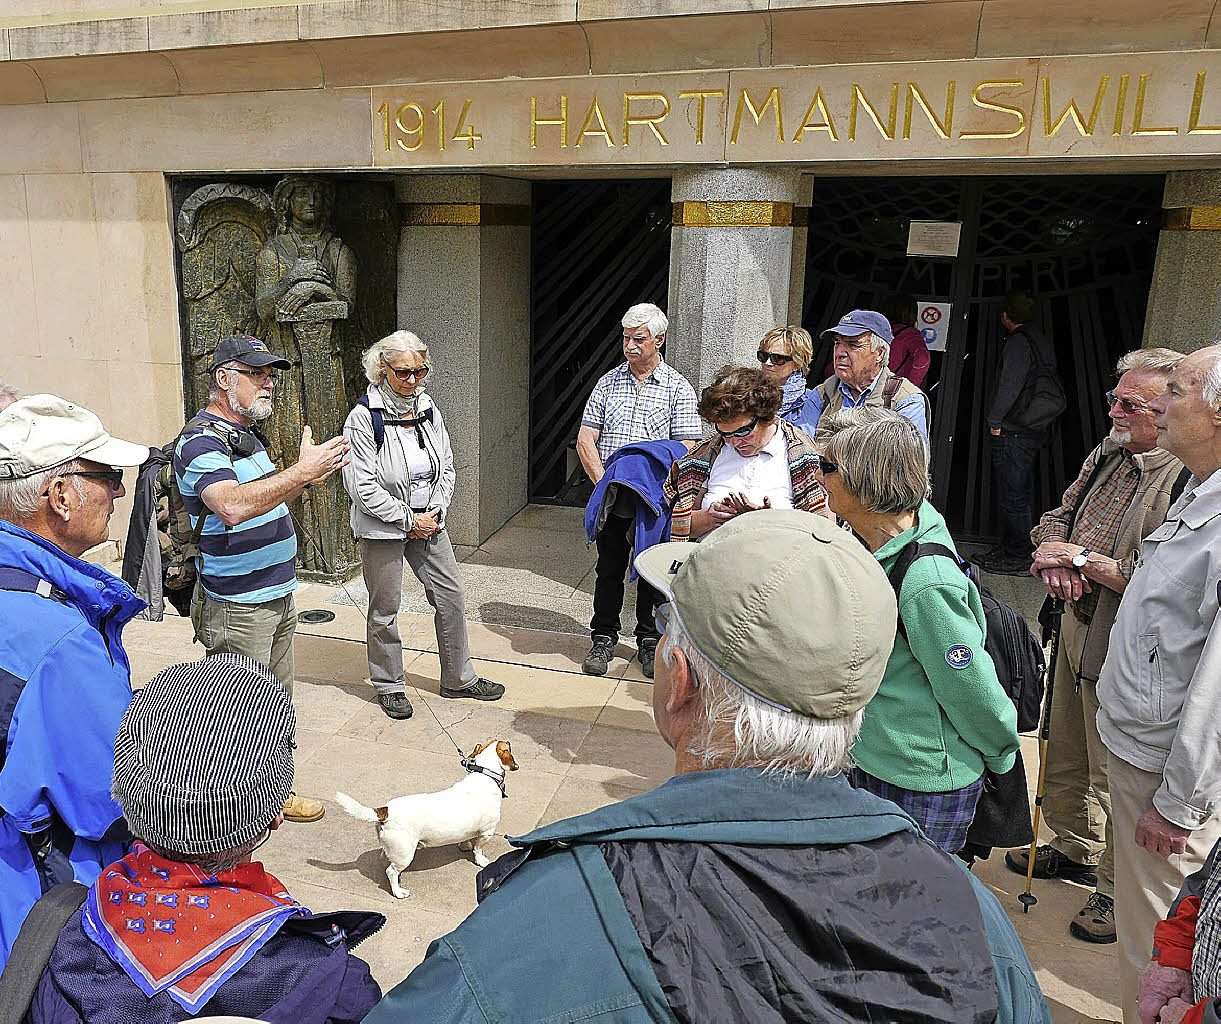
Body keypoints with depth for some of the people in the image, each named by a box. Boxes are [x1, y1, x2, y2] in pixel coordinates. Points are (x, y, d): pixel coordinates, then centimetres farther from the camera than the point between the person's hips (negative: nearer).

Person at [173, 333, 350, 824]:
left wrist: (306, 478, 7)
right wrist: (302, 471, -36)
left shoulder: (246, 434, 14)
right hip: (238, 608, -10)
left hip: (277, 595, 10)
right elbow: (232, 506, -36)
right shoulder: (201, 440, -18)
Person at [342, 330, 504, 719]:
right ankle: (389, 686, 25)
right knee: (385, 608, 6)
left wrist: (436, 513, -2)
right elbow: (362, 487, -17)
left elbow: (446, 467, 11)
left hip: (429, 522, 6)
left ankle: (459, 678, 25)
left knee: (451, 596, 8)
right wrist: (407, 520, -15)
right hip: (382, 527, -5)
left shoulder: (428, 410, 4)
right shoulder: (364, 418, -15)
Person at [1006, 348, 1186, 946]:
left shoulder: (1189, 481, -22)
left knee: (1113, 776, 8)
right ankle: (1075, 850, 45)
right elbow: (1059, 515, 13)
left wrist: (1084, 558, -21)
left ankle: (1118, 889, 30)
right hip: (1077, 624, 8)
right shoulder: (1110, 453, 5)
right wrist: (1054, 554, -8)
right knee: (1065, 752, 23)